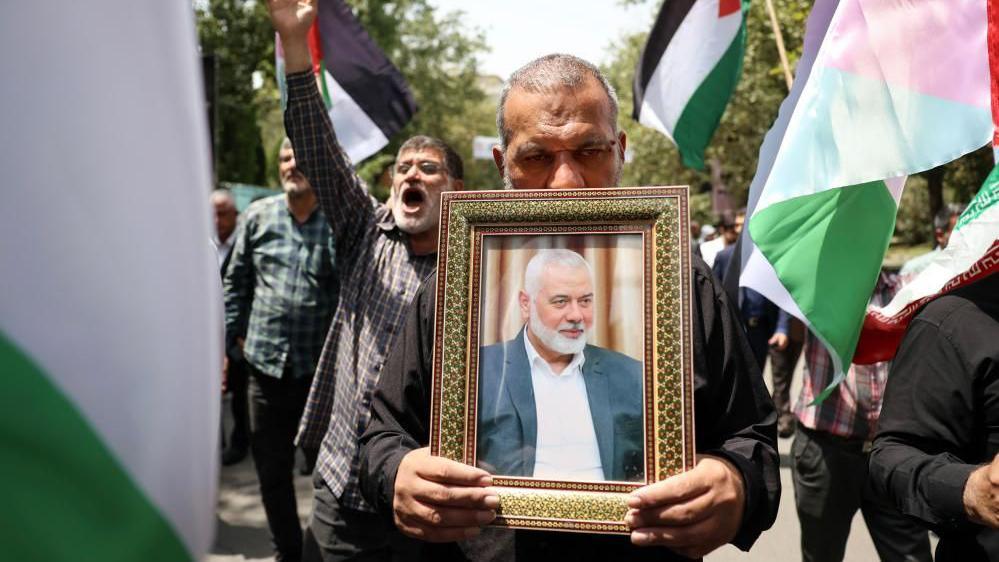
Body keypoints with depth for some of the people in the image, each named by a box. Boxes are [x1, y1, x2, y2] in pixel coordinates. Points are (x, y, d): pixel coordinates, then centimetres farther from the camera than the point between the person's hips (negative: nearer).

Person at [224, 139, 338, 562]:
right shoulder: (258, 216, 5)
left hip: (322, 367, -3)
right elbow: (236, 281, 13)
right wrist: (236, 333, 9)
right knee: (271, 471, 14)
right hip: (266, 365, 3)